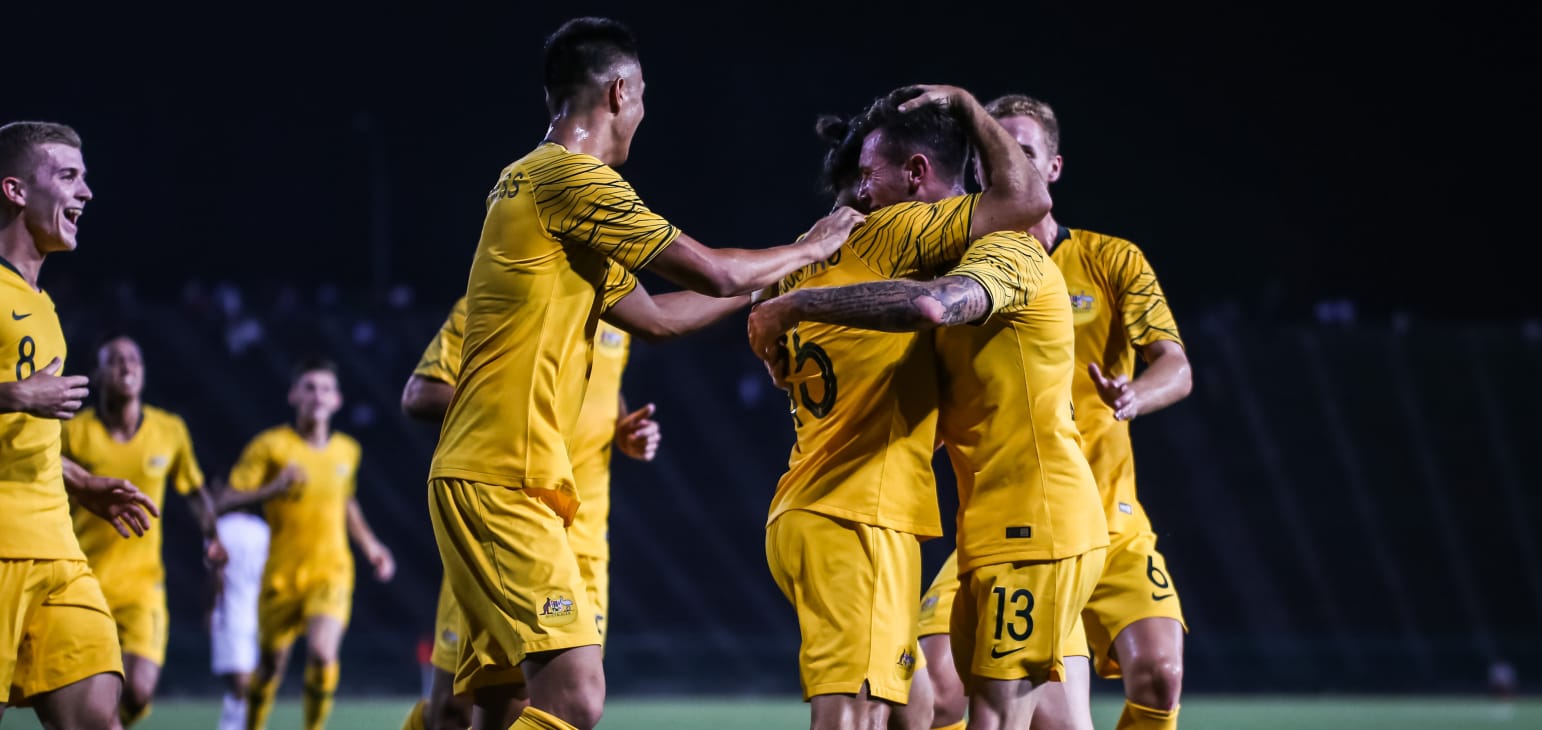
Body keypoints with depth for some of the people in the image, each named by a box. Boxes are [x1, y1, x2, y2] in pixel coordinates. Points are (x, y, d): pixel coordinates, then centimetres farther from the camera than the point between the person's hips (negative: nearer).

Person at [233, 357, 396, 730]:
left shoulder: (347, 450, 7)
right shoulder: (271, 445, -6)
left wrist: (369, 546, 21)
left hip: (331, 573, 1)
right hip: (282, 574, -1)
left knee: (322, 654, -20)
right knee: (270, 666, 7)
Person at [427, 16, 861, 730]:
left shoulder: (528, 182, 20)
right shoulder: (573, 180, -11)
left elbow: (655, 314, 27)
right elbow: (714, 274, -10)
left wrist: (771, 284, 31)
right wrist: (809, 249, 8)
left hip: (477, 476, 10)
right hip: (506, 480, -10)